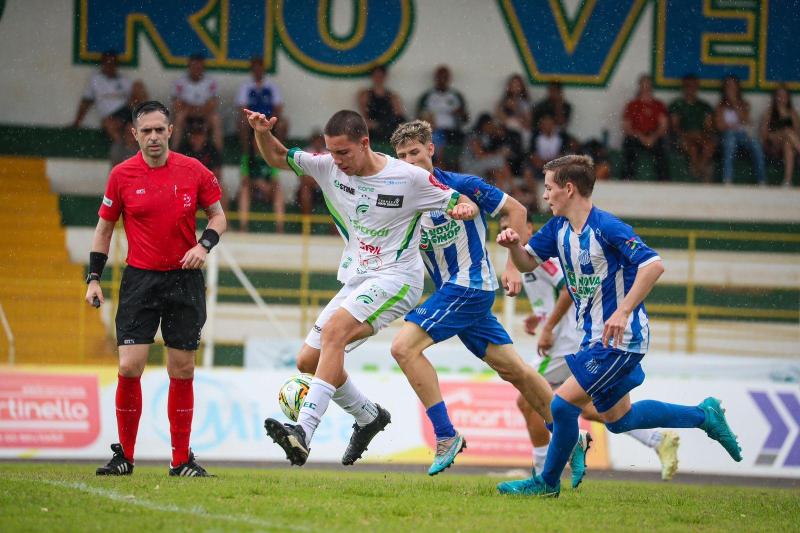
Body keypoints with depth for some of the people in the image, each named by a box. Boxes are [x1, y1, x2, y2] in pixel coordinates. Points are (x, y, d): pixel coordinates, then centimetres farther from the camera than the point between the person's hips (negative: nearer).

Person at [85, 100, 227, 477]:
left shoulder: (193, 171, -1)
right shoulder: (122, 175, -2)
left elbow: (217, 214, 10)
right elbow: (104, 227, 8)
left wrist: (204, 245, -10)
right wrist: (93, 279, 2)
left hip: (185, 280, 1)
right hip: (140, 279, -1)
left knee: (182, 371, 2)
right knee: (129, 367, -10)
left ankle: (182, 460, 10)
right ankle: (124, 456, 3)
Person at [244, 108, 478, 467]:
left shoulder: (409, 178, -13)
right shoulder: (328, 167, 0)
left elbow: (464, 204, -4)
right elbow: (277, 158, 10)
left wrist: (464, 209, -28)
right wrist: (263, 133, -11)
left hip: (396, 278, -7)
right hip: (355, 281, 7)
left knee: (333, 330, -31)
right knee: (308, 361, 4)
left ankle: (304, 431, -41)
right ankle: (369, 417, 29)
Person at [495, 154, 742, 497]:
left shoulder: (607, 228, -21)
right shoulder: (558, 228, 4)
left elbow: (653, 265, -27)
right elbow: (527, 262, 12)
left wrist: (623, 311, -32)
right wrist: (513, 245, -11)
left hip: (620, 339, -10)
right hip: (594, 338, 10)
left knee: (563, 404, -12)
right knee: (617, 419, 19)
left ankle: (548, 482, 5)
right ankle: (704, 415, 32)